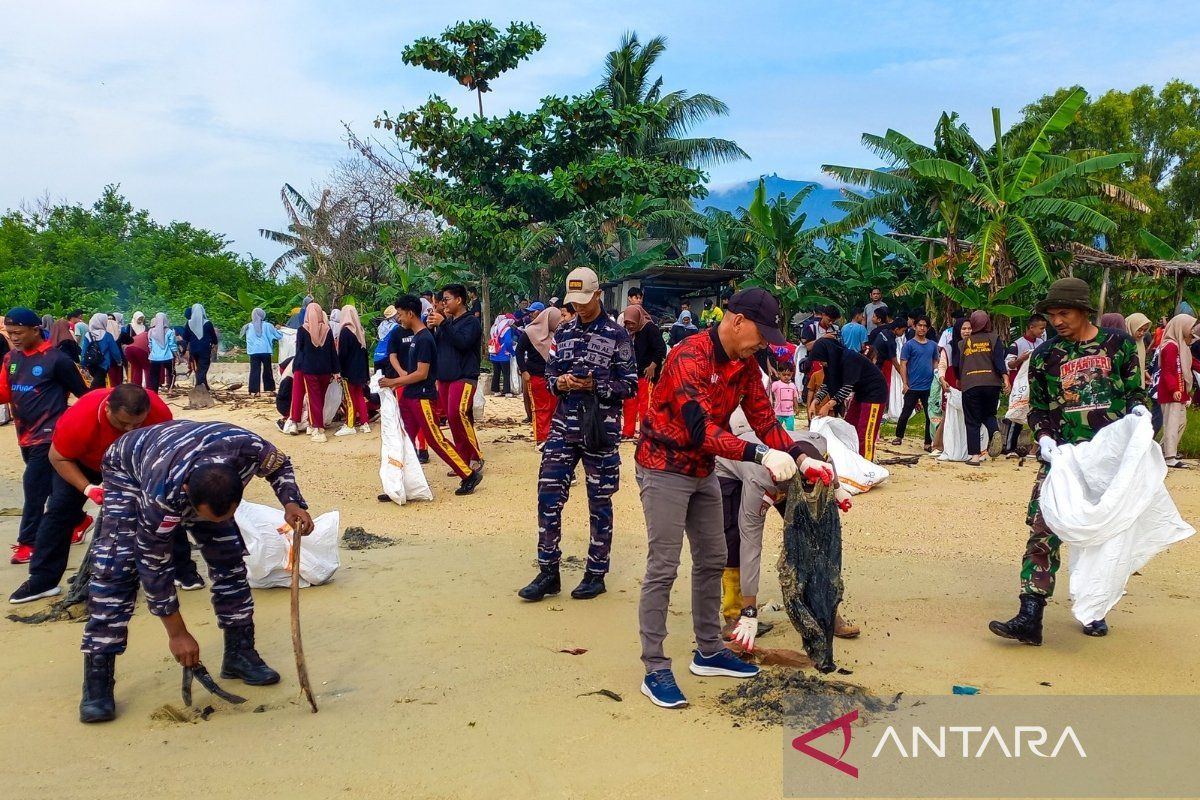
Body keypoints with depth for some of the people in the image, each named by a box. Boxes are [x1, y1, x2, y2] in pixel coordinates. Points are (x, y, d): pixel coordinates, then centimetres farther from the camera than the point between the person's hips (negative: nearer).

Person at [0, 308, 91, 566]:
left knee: (34, 487, -6)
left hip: (48, 435, -7)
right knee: (54, 485, 16)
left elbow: (83, 393, -6)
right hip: (25, 435, 7)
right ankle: (77, 519, 34)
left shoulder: (56, 359, -13)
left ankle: (28, 542, 4)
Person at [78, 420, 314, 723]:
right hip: (129, 469, -4)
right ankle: (97, 680, -12)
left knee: (229, 558, -5)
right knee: (116, 569, -19)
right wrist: (177, 633, -23)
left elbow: (279, 466, -13)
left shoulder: (248, 447, -40)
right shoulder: (163, 496, -45)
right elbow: (154, 565, -31)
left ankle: (240, 653, 9)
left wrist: (292, 503, -32)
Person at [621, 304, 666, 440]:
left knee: (645, 404, -6)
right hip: (632, 373, 8)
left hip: (647, 373, -8)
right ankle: (628, 432, 20)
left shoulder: (650, 328, -13)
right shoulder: (629, 331, 9)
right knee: (629, 402, 11)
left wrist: (653, 366, -19)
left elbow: (661, 348, -18)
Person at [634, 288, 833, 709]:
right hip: (665, 469, -9)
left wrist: (802, 459, -10)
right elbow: (701, 430, -34)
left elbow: (764, 419, 3)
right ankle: (655, 671, 1)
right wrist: (762, 454, -40)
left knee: (712, 560, 14)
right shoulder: (689, 357, -26)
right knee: (663, 569, -7)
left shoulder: (746, 365, 2)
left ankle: (708, 653, 27)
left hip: (704, 471, 9)